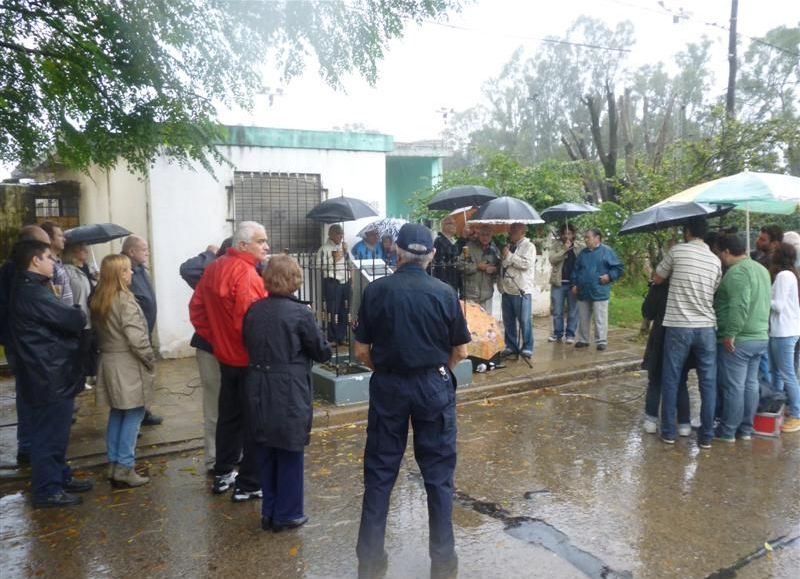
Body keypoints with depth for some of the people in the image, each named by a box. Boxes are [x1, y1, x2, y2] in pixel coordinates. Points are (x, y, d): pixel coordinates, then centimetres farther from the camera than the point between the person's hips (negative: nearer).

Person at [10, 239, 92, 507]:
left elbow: (58, 320, 10)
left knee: (55, 432, 20)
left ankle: (60, 477, 32)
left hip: (50, 374, 10)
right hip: (49, 377, -10)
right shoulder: (33, 294, -21)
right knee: (49, 434, 1)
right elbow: (75, 320, -19)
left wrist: (71, 315, -7)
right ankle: (47, 490, 12)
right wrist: (80, 314, 1)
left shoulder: (28, 289, 13)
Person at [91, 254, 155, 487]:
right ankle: (124, 468, 2)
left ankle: (113, 464, 21)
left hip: (107, 361, 8)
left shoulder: (98, 300, 8)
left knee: (116, 413, 16)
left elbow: (99, 332, 11)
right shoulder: (125, 300, -17)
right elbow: (136, 337, -21)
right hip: (127, 364, -8)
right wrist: (151, 359, -10)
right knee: (133, 414, 0)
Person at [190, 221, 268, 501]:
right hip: (249, 359, -8)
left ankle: (223, 474, 32)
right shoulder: (246, 273, -22)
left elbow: (196, 309, 12)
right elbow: (249, 320, -29)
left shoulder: (213, 268, 6)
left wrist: (214, 338, 15)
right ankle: (249, 484, 11)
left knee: (229, 415, 20)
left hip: (225, 355, 9)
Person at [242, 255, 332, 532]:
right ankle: (287, 514, 20)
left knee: (267, 453, 16)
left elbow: (248, 345, 13)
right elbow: (323, 352, -6)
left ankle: (269, 512, 27)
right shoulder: (300, 313, -14)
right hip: (289, 393, -5)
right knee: (289, 454, 9)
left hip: (258, 392, 5)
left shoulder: (253, 310, 1)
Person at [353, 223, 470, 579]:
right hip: (434, 387, 0)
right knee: (438, 475, 11)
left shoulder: (376, 290, -7)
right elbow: (460, 353, -1)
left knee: (379, 473, 11)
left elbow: (362, 351, -3)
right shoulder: (444, 293, -7)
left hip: (388, 387, 1)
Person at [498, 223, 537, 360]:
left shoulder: (528, 246, -5)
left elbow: (526, 264, -20)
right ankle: (511, 346, 21)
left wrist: (509, 256, -15)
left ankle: (527, 348, 6)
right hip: (507, 290, 7)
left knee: (524, 321, -3)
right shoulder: (508, 246, 17)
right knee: (508, 321, 11)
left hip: (521, 290, -7)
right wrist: (500, 284, 12)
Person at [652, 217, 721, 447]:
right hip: (706, 328, 3)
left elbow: (657, 279, 7)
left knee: (671, 381, 7)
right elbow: (715, 292, 12)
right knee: (708, 383, 8)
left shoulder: (677, 251, -5)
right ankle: (706, 436, 12)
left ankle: (668, 432, 12)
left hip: (678, 327, -3)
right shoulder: (715, 260, 6)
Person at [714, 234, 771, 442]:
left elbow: (739, 306, -26)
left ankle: (728, 431, 6)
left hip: (738, 340, -9)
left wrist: (730, 334, -24)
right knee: (751, 384, 14)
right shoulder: (761, 269, 14)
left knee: (733, 386, -2)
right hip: (760, 337, 9)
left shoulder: (737, 272, -18)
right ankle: (746, 429, 21)